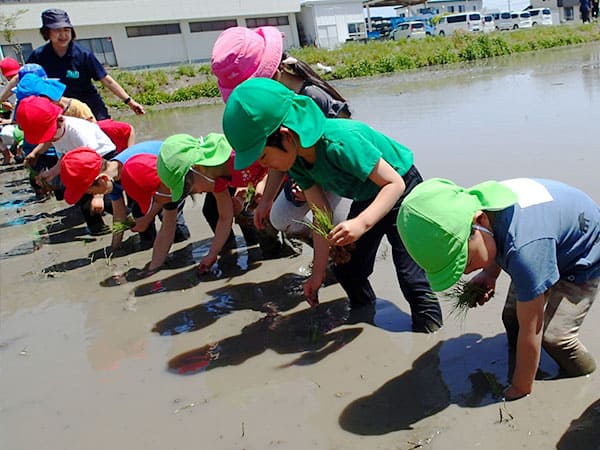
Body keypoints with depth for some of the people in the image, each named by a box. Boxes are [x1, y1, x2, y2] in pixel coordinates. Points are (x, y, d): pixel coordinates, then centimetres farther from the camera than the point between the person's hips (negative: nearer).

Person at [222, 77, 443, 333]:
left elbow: (394, 184, -35)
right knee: (346, 270, 10)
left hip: (401, 191, -7)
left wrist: (362, 223, -50)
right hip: (367, 199, 8)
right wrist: (318, 273, -4)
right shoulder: (296, 161, -14)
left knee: (410, 276, -12)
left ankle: (430, 331, 9)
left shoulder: (341, 142, -39)